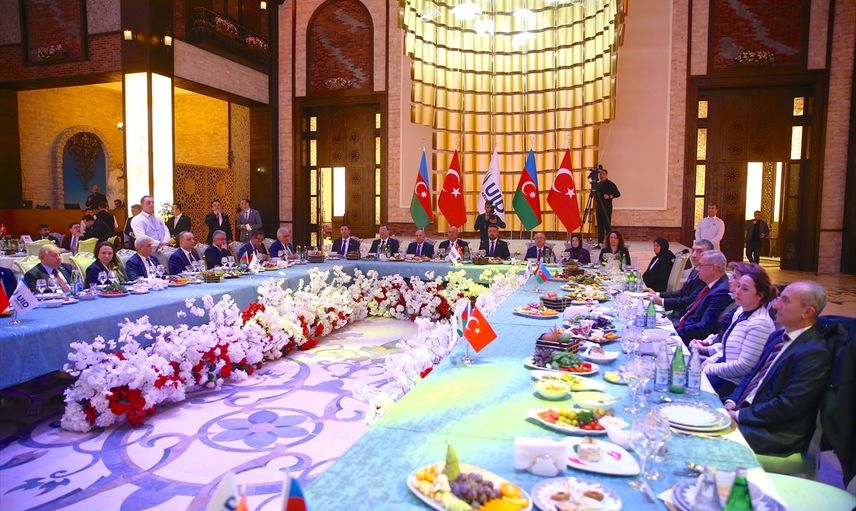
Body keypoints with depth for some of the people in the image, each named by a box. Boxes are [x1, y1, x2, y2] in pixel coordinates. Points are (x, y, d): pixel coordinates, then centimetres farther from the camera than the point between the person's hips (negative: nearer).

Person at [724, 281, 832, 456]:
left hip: (777, 434, -8)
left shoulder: (814, 353, -19)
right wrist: (732, 402, 0)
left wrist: (739, 415, -15)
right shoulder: (778, 336, 10)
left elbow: (786, 407, -21)